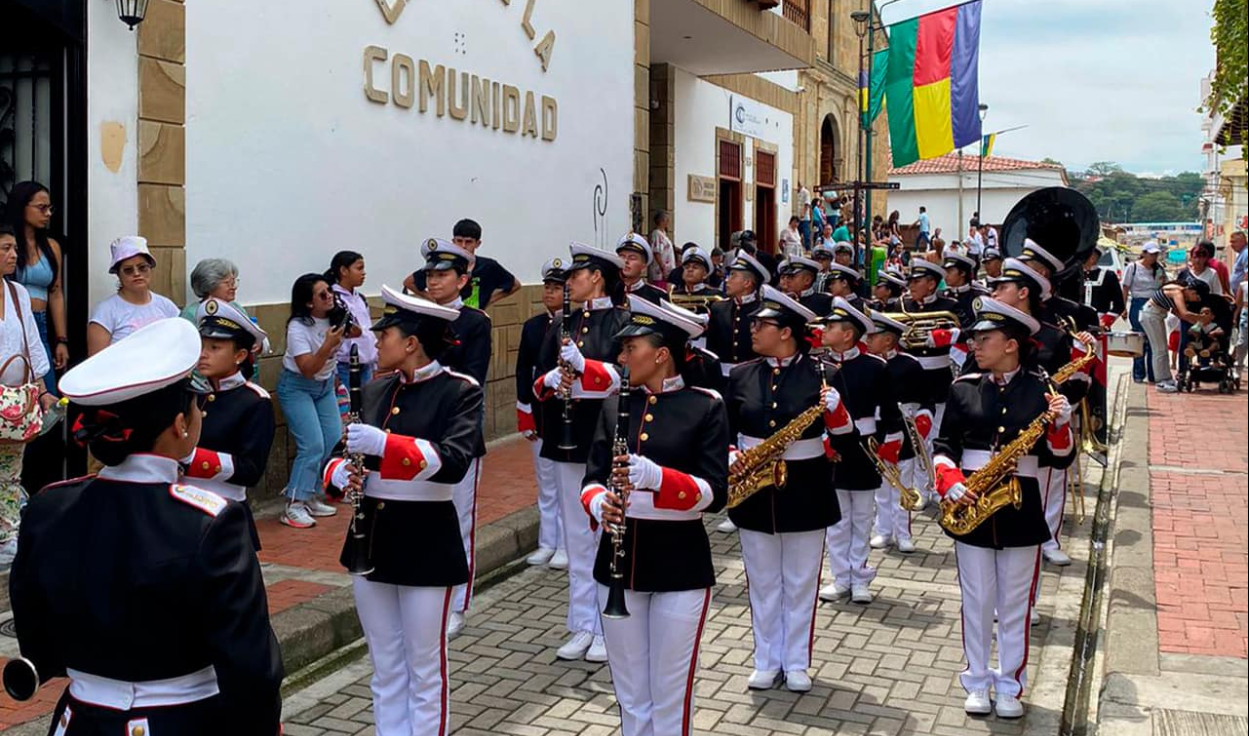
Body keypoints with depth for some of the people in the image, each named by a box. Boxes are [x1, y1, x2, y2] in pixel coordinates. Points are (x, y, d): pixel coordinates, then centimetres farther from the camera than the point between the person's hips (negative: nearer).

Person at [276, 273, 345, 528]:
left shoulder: (333, 317, -8)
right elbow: (308, 370, -29)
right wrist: (328, 344, -38)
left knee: (335, 443, 0)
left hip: (325, 385, 7)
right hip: (297, 387, -7)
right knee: (313, 445, -17)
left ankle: (309, 497, 14)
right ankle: (293, 506, -11)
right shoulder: (298, 327, -24)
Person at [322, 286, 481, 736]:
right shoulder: (374, 391, 8)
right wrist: (341, 474, -10)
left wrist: (384, 443, -34)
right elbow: (344, 453, 14)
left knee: (424, 670, 7)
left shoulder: (460, 391, -10)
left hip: (425, 545, -6)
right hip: (370, 541, 6)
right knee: (385, 669, 15)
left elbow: (454, 462, -24)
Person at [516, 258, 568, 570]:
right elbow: (524, 371, 7)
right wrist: (524, 415, 2)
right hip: (540, 415, 5)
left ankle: (566, 546, 12)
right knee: (545, 481, 12)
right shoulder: (532, 326, 6)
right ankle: (547, 543, 22)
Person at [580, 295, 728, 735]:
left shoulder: (706, 407, -7)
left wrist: (654, 475, -28)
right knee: (630, 694, 14)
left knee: (670, 695, 6)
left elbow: (715, 493, -12)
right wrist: (598, 503, -17)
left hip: (680, 565, -4)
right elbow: (593, 478, 6)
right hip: (619, 561, 4)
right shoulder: (614, 405, 5)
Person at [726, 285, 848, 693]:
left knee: (801, 583, 9)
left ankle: (797, 663, 22)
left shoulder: (820, 374, -5)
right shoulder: (741, 376, 3)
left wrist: (833, 407, -25)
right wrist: (729, 459, -11)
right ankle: (766, 661, 24)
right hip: (754, 489, 3)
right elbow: (724, 430, 8)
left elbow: (844, 434, -5)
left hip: (805, 489, -2)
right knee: (763, 582, 11)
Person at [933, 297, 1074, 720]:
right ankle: (977, 684, 23)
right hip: (971, 508, 2)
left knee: (1015, 605, 9)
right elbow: (944, 445, 5)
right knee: (976, 601, 9)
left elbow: (1060, 458, -1)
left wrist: (1060, 425, -20)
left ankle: (1010, 686, 22)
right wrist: (949, 482, -12)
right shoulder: (963, 388, 2)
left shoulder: (1041, 391, -2)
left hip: (1019, 508, -1)